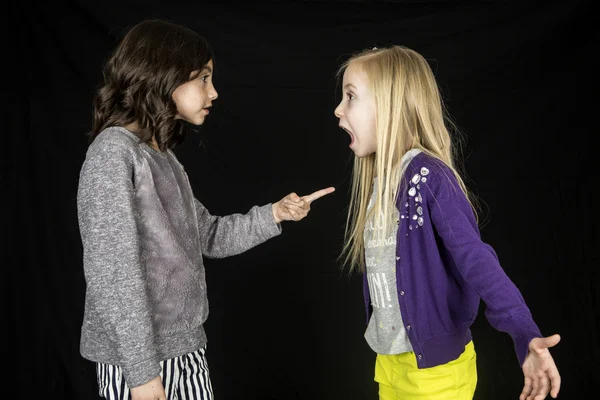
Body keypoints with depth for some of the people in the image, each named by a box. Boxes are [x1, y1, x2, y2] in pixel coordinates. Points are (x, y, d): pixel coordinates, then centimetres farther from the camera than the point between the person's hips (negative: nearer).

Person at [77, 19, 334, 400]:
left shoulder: (165, 157, 9)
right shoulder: (113, 151, -15)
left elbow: (208, 236, 16)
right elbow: (111, 271, -20)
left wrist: (274, 214, 5)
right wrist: (141, 369, -20)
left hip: (187, 348, 8)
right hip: (137, 356, -7)